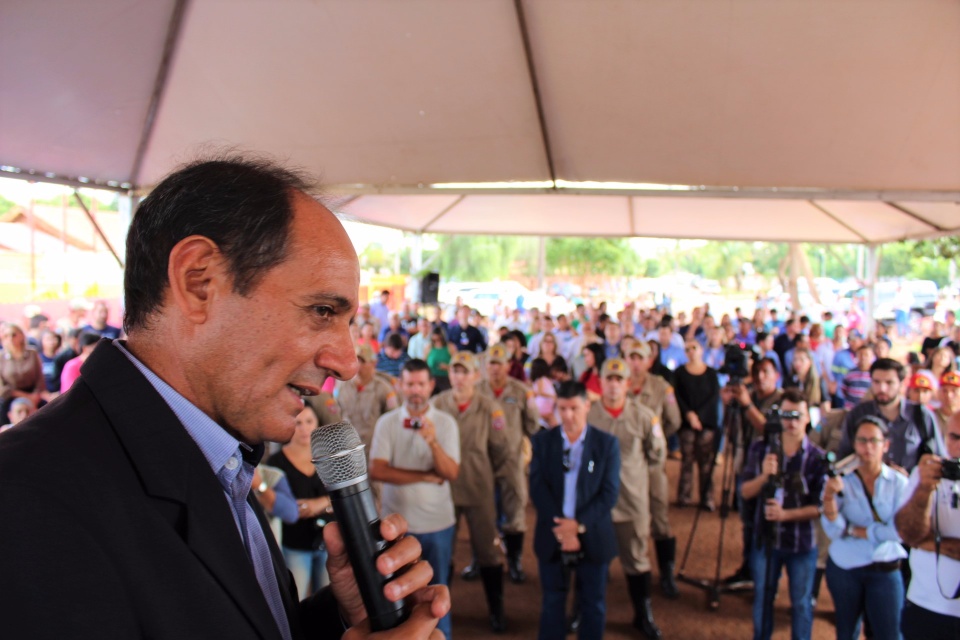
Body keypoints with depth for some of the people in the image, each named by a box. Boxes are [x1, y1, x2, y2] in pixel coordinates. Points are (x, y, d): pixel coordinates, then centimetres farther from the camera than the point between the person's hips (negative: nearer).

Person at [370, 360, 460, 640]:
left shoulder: (445, 422, -4)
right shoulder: (387, 422, -4)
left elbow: (451, 474, -12)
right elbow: (377, 470, -14)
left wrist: (433, 441, -28)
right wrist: (426, 476, -15)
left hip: (437, 522, 0)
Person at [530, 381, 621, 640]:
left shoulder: (607, 443, -2)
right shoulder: (542, 440, 1)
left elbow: (609, 492, -8)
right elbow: (537, 487, -5)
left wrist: (579, 525, -17)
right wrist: (560, 527, -16)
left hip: (592, 538, -1)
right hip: (552, 537, 1)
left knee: (593, 605, 10)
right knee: (552, 602, 12)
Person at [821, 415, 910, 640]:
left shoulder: (899, 483, -5)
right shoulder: (843, 481, -3)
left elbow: (899, 530, -15)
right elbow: (833, 530, -13)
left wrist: (854, 530, -10)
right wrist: (829, 498, -30)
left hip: (886, 571, -1)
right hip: (844, 569, 1)